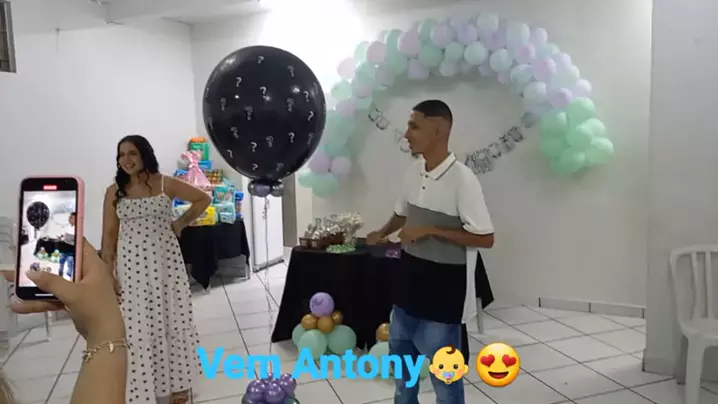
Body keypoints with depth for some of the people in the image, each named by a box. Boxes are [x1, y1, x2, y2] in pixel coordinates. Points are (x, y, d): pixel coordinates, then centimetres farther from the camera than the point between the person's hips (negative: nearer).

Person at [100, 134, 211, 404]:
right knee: (137, 325, 2)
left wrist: (181, 223, -1)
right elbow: (109, 235, 1)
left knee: (171, 318, 7)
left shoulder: (166, 184, -1)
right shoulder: (114, 192, 2)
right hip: (131, 266, 0)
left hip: (165, 262, 0)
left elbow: (203, 199, 8)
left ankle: (177, 382, 23)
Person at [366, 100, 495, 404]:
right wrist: (383, 232, -2)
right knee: (400, 348, 24)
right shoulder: (414, 171, 1)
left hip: (443, 283, -7)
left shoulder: (461, 179, -21)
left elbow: (485, 238, -20)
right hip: (410, 276, 8)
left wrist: (430, 230, -23)